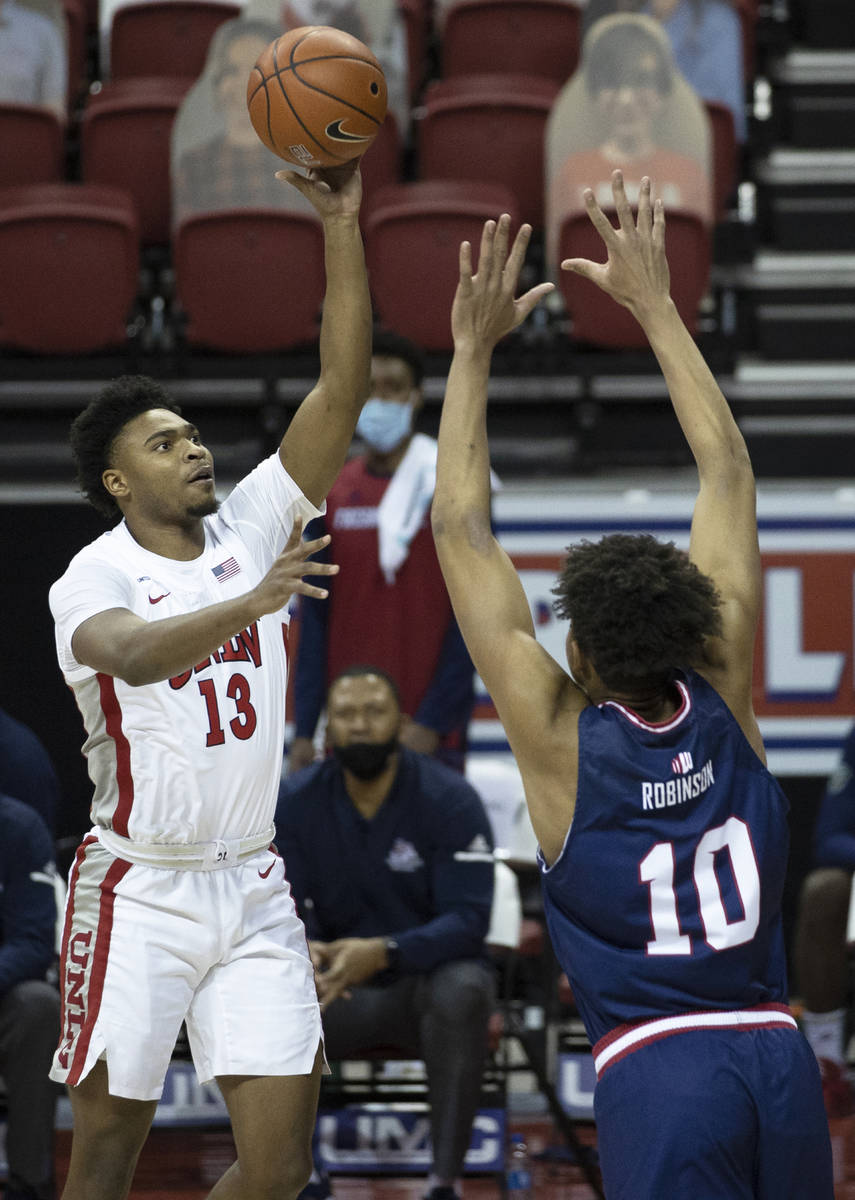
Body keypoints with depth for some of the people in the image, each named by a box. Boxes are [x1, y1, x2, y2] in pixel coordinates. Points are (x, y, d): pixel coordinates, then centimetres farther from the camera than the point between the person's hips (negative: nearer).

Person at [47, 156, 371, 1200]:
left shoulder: (252, 528, 7)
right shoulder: (91, 578, -7)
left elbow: (341, 390, -1)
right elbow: (135, 654, -31)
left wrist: (342, 229, -9)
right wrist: (249, 602, -47)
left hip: (252, 887, 4)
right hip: (138, 888, -4)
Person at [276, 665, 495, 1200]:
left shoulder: (450, 799, -12)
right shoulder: (296, 801, -2)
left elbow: (467, 918, -20)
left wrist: (383, 952, -38)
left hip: (428, 977, -3)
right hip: (339, 986, 3)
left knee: (463, 989, -38)